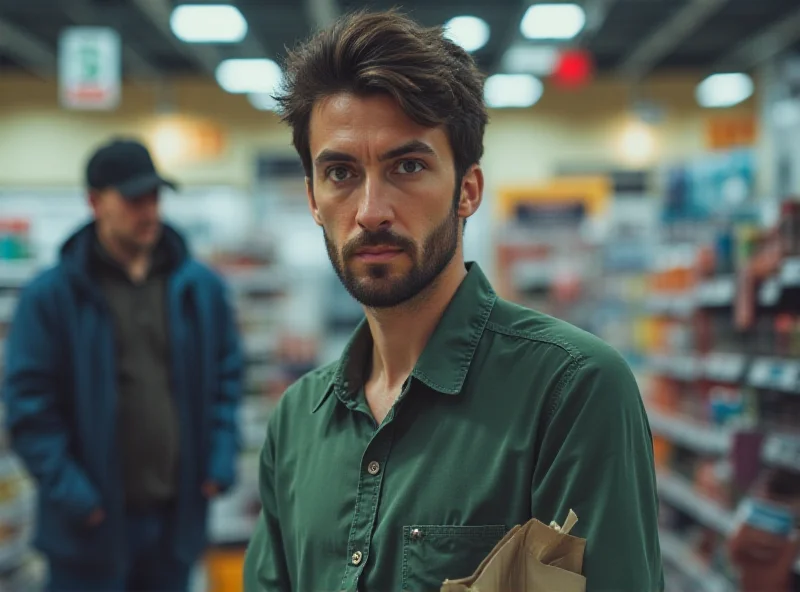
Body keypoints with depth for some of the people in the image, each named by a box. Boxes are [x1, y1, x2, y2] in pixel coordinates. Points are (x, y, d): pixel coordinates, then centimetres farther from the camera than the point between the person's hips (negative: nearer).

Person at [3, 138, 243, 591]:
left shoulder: (201, 287, 6)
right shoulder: (52, 297, -6)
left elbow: (228, 374, 13)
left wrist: (222, 456, 3)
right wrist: (66, 487, -14)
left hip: (177, 518, 4)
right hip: (93, 522, -4)